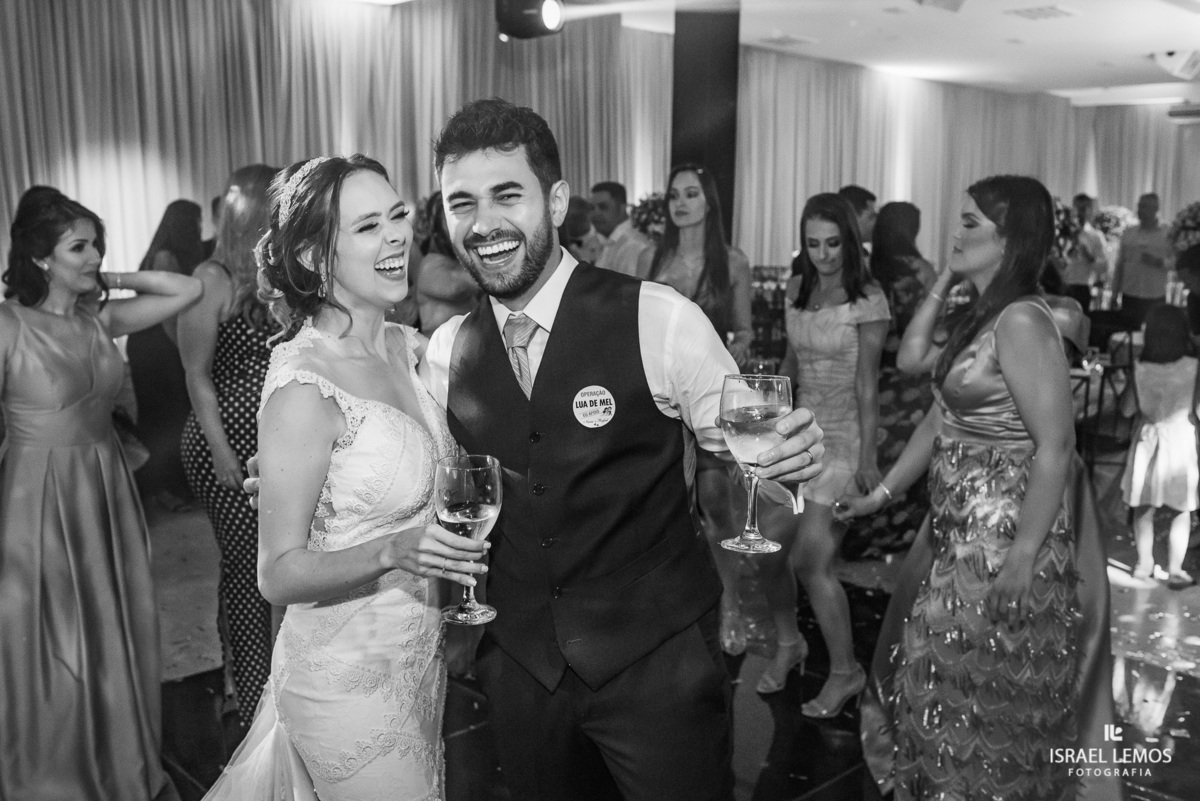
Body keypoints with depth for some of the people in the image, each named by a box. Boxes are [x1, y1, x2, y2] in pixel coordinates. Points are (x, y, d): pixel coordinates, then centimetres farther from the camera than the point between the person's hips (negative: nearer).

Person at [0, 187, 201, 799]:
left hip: (108, 494, 6)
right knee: (51, 654, 9)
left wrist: (110, 280, 0)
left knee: (116, 637, 17)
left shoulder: (100, 318, 2)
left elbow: (187, 289, 6)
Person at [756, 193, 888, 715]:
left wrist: (867, 454, -13)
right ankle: (787, 644, 28)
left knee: (810, 560, -9)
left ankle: (845, 671, 12)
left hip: (844, 436, -5)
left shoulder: (867, 299, -10)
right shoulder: (797, 289, 8)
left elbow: (868, 381, -11)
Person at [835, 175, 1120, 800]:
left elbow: (1055, 449, -23)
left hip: (1006, 535, -9)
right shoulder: (978, 316, 9)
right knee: (930, 675, 19)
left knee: (976, 697, 7)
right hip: (958, 529, 9)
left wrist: (1024, 561, -23)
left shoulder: (1021, 321, -19)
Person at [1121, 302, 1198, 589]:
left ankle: (1144, 563, 23)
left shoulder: (1140, 368, -9)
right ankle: (1175, 569, 9)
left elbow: (1127, 409, -1)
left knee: (1144, 508, 15)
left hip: (1148, 441, 2)